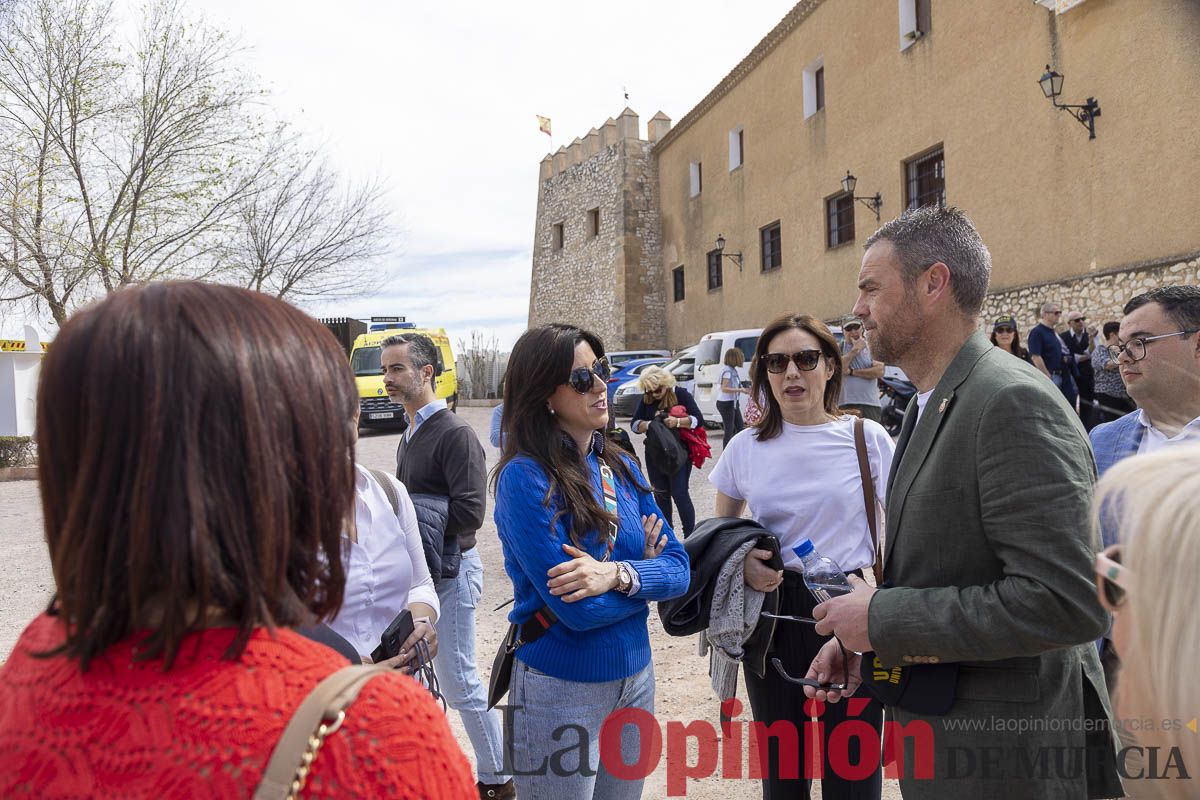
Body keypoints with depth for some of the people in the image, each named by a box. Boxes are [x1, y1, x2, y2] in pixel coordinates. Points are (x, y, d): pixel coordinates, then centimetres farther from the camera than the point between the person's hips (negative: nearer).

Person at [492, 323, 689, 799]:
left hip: (635, 678, 6)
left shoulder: (621, 467, 2)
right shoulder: (526, 477, -18)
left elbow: (679, 570, -4)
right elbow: (578, 610, -23)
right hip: (561, 689, -6)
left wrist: (617, 574, -22)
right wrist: (643, 572, -8)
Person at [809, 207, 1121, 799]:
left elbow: (1063, 601, -29)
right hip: (938, 724, 8)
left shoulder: (1014, 403, -23)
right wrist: (862, 635, 1)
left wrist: (882, 619, -23)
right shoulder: (931, 405, 7)